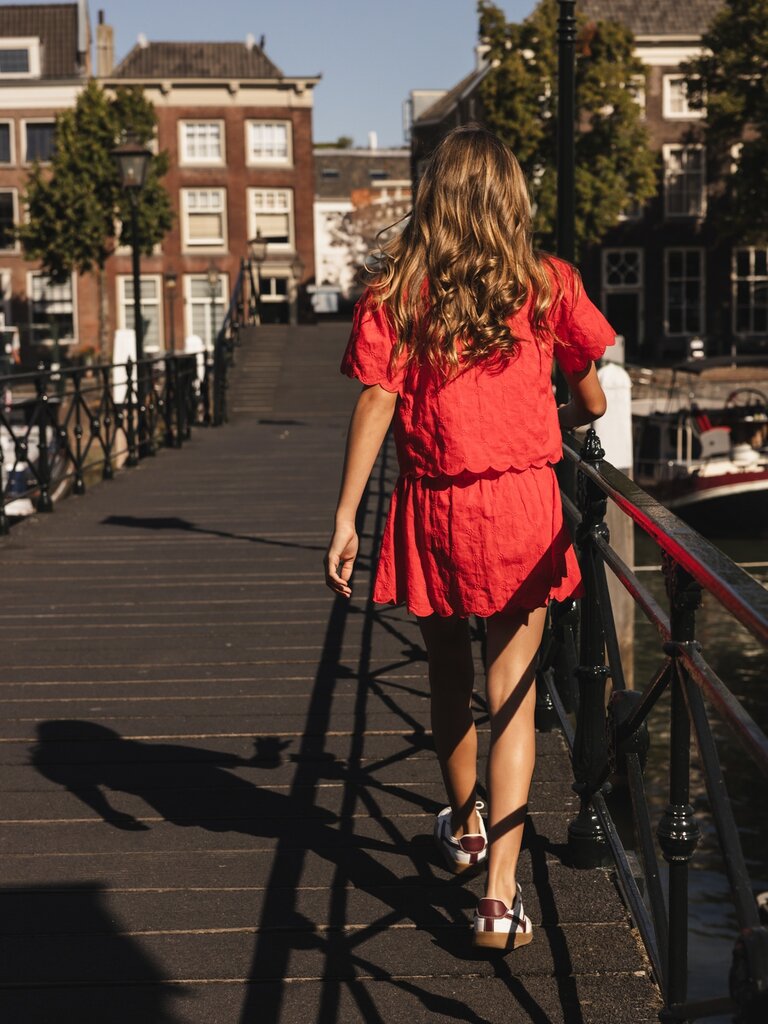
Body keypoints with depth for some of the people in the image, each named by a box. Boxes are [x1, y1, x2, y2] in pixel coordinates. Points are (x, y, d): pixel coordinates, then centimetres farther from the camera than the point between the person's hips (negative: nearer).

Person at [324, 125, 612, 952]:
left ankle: (463, 826, 43)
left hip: (432, 511, 1)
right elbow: (592, 402, 8)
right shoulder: (547, 284, 1)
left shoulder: (396, 290, -1)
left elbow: (376, 403, -7)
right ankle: (501, 891, -5)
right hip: (524, 508, -1)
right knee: (512, 692, 3)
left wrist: (345, 520, -5)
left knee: (448, 677, 21)